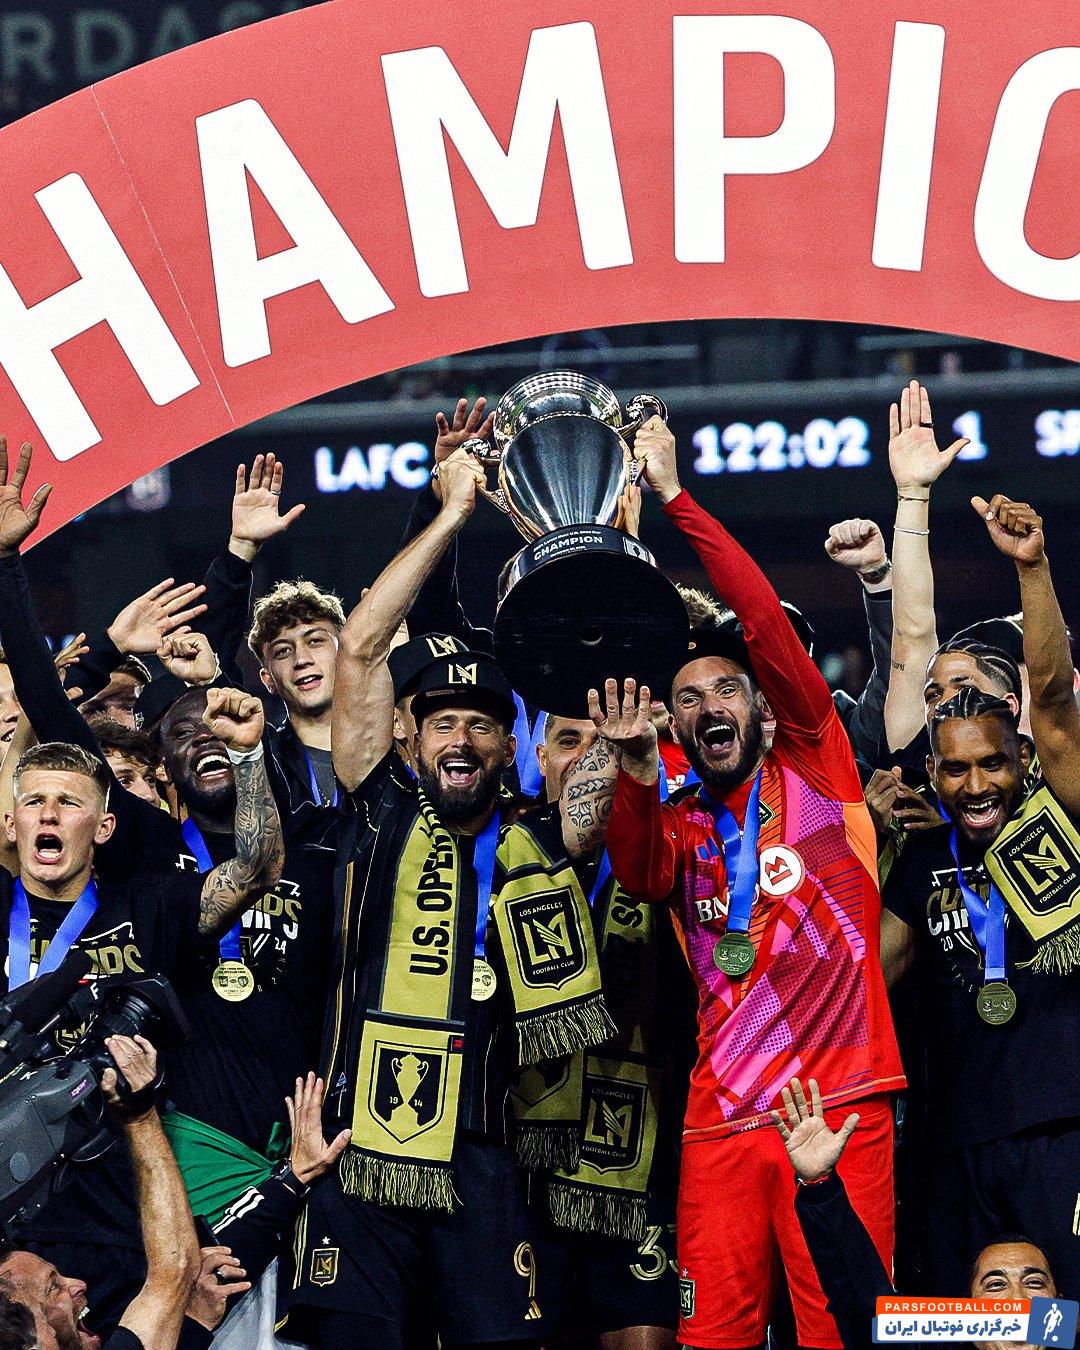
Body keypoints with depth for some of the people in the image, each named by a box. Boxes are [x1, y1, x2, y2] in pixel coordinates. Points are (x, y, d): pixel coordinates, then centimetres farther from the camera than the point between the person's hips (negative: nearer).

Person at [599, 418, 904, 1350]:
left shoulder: (815, 769, 9)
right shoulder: (677, 827, 17)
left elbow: (768, 625, -2)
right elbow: (641, 877, -7)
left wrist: (675, 496, -4)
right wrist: (636, 774, -26)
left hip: (842, 1108, -3)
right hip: (721, 1123, 3)